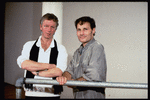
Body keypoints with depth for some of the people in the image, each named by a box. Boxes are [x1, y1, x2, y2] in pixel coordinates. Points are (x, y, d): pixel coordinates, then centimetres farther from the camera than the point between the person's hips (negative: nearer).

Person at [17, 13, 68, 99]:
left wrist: (36, 72, -6)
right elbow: (24, 64, -11)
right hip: (31, 94, 1)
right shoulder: (29, 45, 7)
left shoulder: (61, 49, 2)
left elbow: (58, 72, -11)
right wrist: (49, 66, -10)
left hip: (52, 95, -1)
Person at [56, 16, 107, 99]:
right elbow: (70, 70, 10)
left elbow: (93, 75, -18)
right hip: (77, 95, 7)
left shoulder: (97, 47, -10)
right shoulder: (78, 52, 17)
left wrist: (73, 82, -6)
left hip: (93, 96, -7)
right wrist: (65, 77, -13)